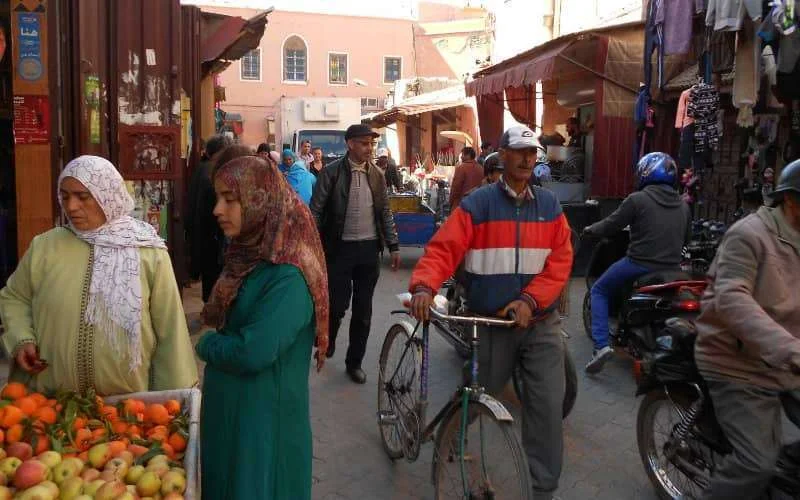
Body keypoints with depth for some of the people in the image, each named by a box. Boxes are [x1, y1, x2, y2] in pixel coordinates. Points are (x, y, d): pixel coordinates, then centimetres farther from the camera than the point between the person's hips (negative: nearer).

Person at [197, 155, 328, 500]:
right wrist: (216, 344, -4)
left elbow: (254, 352, -28)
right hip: (227, 410, 8)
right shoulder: (247, 256, 4)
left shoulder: (288, 275, -23)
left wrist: (206, 345, -11)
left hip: (265, 418, -8)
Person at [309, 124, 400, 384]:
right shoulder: (331, 172, -5)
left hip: (369, 249, 4)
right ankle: (326, 341, 32)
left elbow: (385, 212, 12)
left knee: (363, 310, 8)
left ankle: (355, 361, 24)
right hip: (339, 248, -3)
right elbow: (316, 211, -6)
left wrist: (394, 246, 8)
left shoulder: (377, 174, 7)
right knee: (337, 304, -1)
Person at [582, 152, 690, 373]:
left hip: (639, 265, -5)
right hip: (671, 270, 5)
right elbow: (686, 239, 19)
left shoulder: (637, 200, -9)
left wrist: (591, 229, 14)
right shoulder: (683, 206, 9)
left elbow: (610, 226, -5)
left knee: (599, 291, 13)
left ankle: (601, 345, -1)